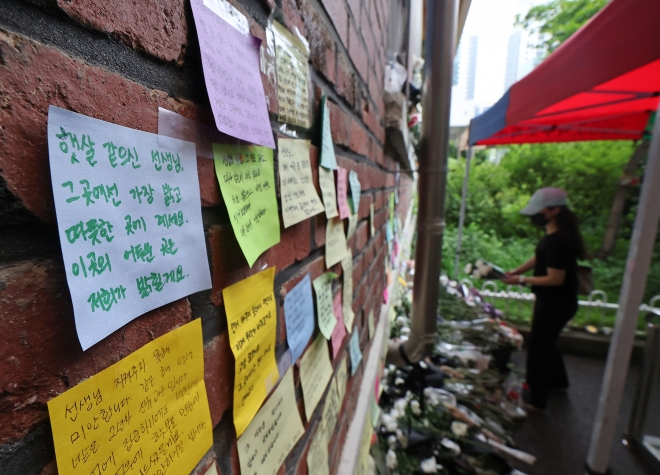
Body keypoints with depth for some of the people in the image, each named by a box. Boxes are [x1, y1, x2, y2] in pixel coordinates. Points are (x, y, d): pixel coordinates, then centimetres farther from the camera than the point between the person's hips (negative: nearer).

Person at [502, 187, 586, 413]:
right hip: (552, 301, 10)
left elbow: (555, 279, -27)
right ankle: (558, 381, 51)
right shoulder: (555, 234, 2)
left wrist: (522, 279, -18)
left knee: (538, 347, 5)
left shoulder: (557, 241, -29)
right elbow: (538, 258, 13)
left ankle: (536, 400, 24)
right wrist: (516, 271, 1)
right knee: (546, 342, 28)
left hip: (556, 304, -10)